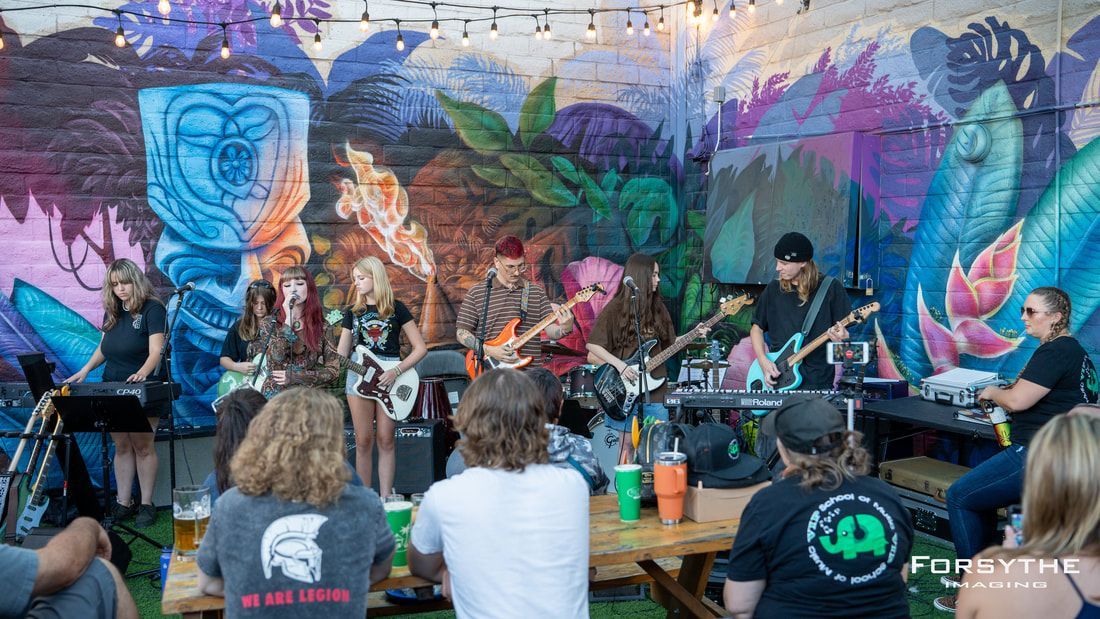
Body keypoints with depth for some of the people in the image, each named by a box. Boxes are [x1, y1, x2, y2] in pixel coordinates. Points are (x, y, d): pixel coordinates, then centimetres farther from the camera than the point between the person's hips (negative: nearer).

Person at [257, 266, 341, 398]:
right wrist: (289, 318, -13)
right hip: (276, 394, 0)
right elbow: (276, 357, -14)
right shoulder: (270, 323, 3)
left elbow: (333, 370, 0)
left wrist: (297, 377, -8)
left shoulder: (321, 325, 3)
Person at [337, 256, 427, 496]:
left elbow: (420, 348, -2)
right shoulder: (353, 312, 11)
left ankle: (385, 499, 6)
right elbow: (340, 355, 11)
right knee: (363, 441, 1)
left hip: (390, 377, -2)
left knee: (385, 440, 0)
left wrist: (395, 372, -12)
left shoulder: (396, 309, 2)